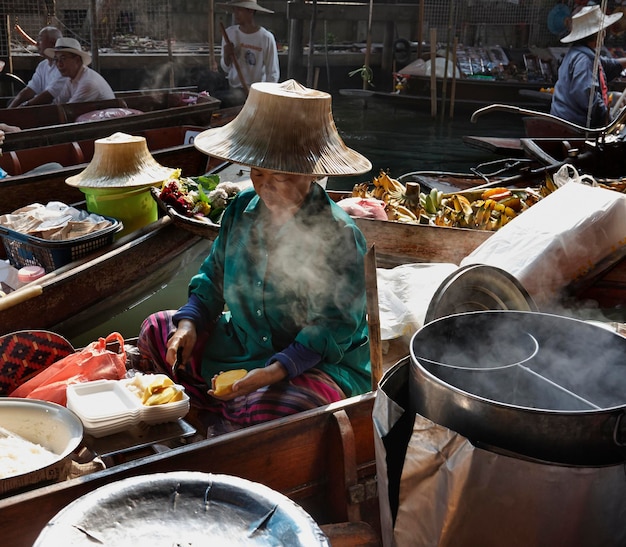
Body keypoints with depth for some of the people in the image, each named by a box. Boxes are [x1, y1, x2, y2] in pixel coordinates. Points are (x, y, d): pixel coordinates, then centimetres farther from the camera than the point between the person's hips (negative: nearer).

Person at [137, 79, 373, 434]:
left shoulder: (338, 234, -20)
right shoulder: (242, 209, 0)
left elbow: (332, 328, -21)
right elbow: (214, 275, 12)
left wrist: (273, 371, -33)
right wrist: (189, 322, -7)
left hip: (321, 363, -7)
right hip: (241, 345, 7)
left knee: (266, 409, -37)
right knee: (156, 331, 6)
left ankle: (227, 427, 1)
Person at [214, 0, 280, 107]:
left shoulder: (266, 38, -10)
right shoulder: (229, 33, 2)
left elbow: (273, 74, -5)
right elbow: (226, 69, 10)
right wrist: (226, 56, -11)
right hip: (233, 89, 4)